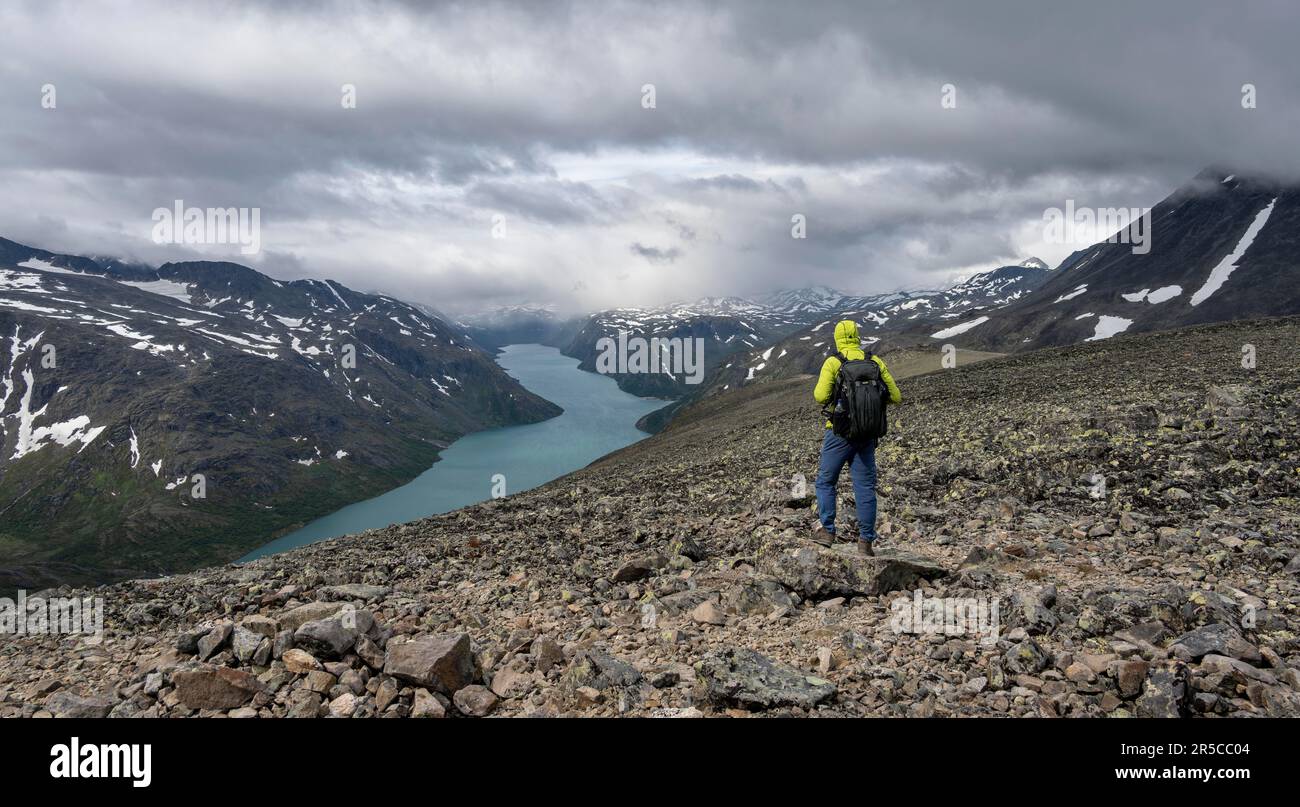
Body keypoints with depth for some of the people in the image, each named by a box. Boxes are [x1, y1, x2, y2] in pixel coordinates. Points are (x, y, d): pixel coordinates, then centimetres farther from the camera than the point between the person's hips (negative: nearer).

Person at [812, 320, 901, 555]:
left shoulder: (833, 362, -7)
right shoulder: (875, 362, 4)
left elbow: (821, 396, -17)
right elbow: (896, 396, 4)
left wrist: (819, 390, 6)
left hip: (840, 432, -3)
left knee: (825, 481, 12)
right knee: (865, 486, 7)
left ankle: (827, 531, 7)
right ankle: (866, 540, 7)